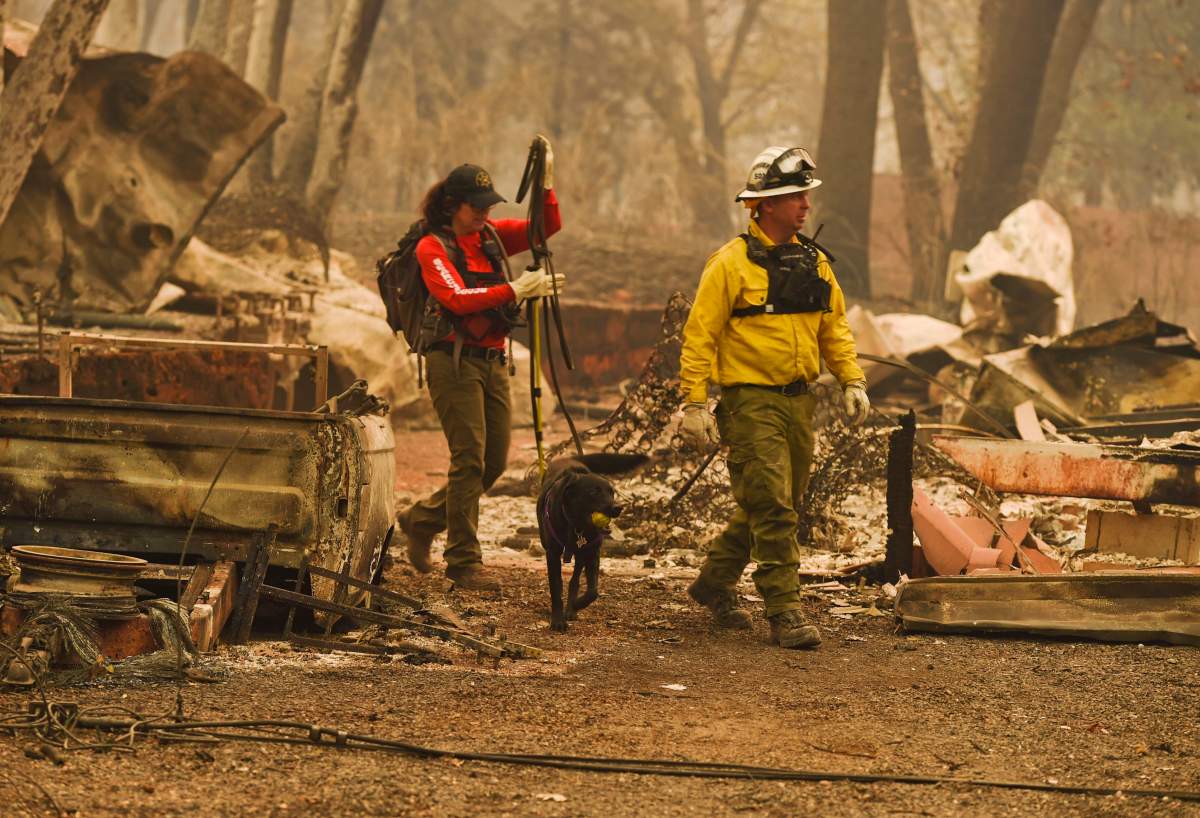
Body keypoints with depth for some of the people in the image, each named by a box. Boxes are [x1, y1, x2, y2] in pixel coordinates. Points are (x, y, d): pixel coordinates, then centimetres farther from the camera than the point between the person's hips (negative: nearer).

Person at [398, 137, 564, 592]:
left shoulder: (490, 236, 12)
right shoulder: (433, 247, -7)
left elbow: (548, 227, 7)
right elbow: (457, 299, -22)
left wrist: (546, 181, -8)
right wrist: (514, 290, -29)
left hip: (493, 362, 7)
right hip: (454, 361, -7)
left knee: (495, 461, 8)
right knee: (469, 459, -11)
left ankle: (422, 520, 28)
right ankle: (463, 562, -6)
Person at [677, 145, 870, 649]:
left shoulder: (813, 262, 11)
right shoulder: (732, 263, -9)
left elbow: (834, 327, 18)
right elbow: (700, 335, -10)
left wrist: (852, 381, 6)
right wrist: (694, 403, -14)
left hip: (798, 400, 7)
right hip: (751, 402, -7)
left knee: (777, 507, 15)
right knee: (771, 510, -11)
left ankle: (715, 583, 33)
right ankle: (785, 615, -9)